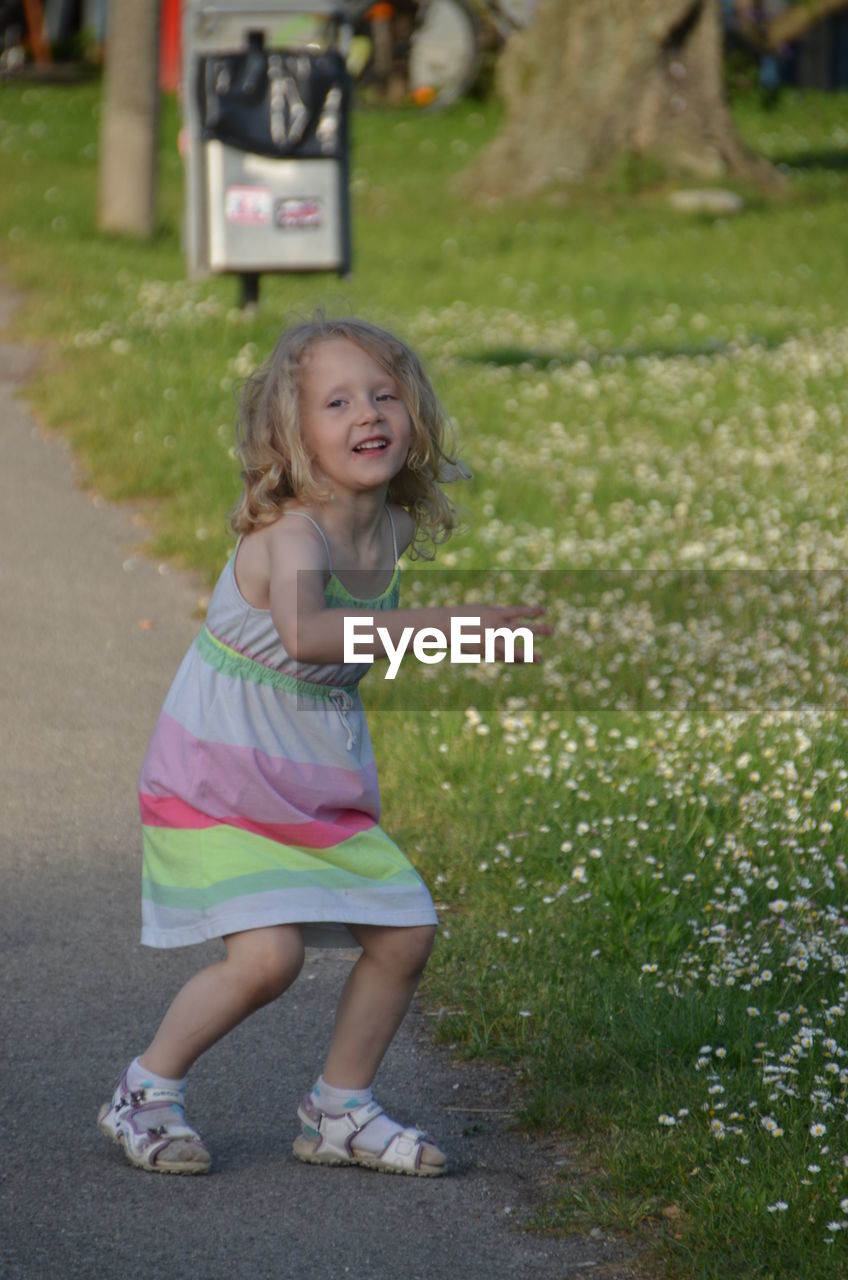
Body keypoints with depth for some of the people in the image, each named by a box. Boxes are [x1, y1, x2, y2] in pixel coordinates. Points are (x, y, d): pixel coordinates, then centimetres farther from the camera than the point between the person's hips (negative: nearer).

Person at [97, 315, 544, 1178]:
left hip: (319, 791, 8)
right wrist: (439, 624, -50)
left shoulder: (393, 531, -1)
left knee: (405, 934, 3)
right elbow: (304, 635, -49)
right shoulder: (293, 533, -26)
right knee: (268, 953, -19)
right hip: (218, 782, -8)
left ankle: (340, 1110, 23)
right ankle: (145, 1093, 5)